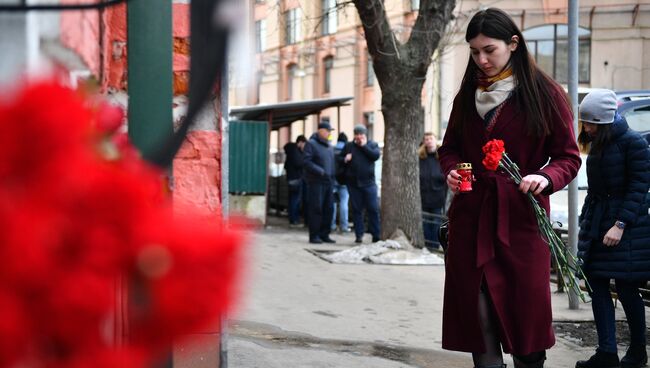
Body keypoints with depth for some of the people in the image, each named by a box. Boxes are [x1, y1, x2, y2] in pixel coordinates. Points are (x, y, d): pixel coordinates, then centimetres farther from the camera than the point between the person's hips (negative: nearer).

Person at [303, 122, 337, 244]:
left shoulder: (329, 146, 19)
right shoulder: (311, 144, -4)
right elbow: (307, 162, -12)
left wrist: (333, 179, 12)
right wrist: (321, 172, -19)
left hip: (329, 182, 7)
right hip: (316, 182, -7)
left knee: (328, 209, 4)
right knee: (316, 208, -6)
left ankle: (324, 234, 11)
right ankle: (314, 235, -1)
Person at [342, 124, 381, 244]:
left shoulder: (373, 145, 7)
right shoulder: (349, 146, 10)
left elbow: (376, 156, -11)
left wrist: (364, 146, -11)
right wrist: (345, 159, -10)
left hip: (369, 182, -1)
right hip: (353, 183, 1)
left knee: (373, 209, -3)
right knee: (356, 210, 5)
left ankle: (376, 235, 2)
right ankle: (359, 235, 11)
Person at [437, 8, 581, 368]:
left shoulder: (545, 93, -1)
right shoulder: (467, 95, 12)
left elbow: (568, 157, 1)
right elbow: (449, 148, 21)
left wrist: (546, 177, -19)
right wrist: (451, 171, -1)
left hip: (521, 218, -3)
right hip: (471, 217, 4)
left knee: (525, 311, -1)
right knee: (477, 312, 2)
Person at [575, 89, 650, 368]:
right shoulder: (597, 145, 12)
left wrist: (620, 225, -19)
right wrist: (585, 221, 15)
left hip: (627, 228, -7)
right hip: (596, 223, 8)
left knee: (626, 289, -1)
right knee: (597, 285, 3)